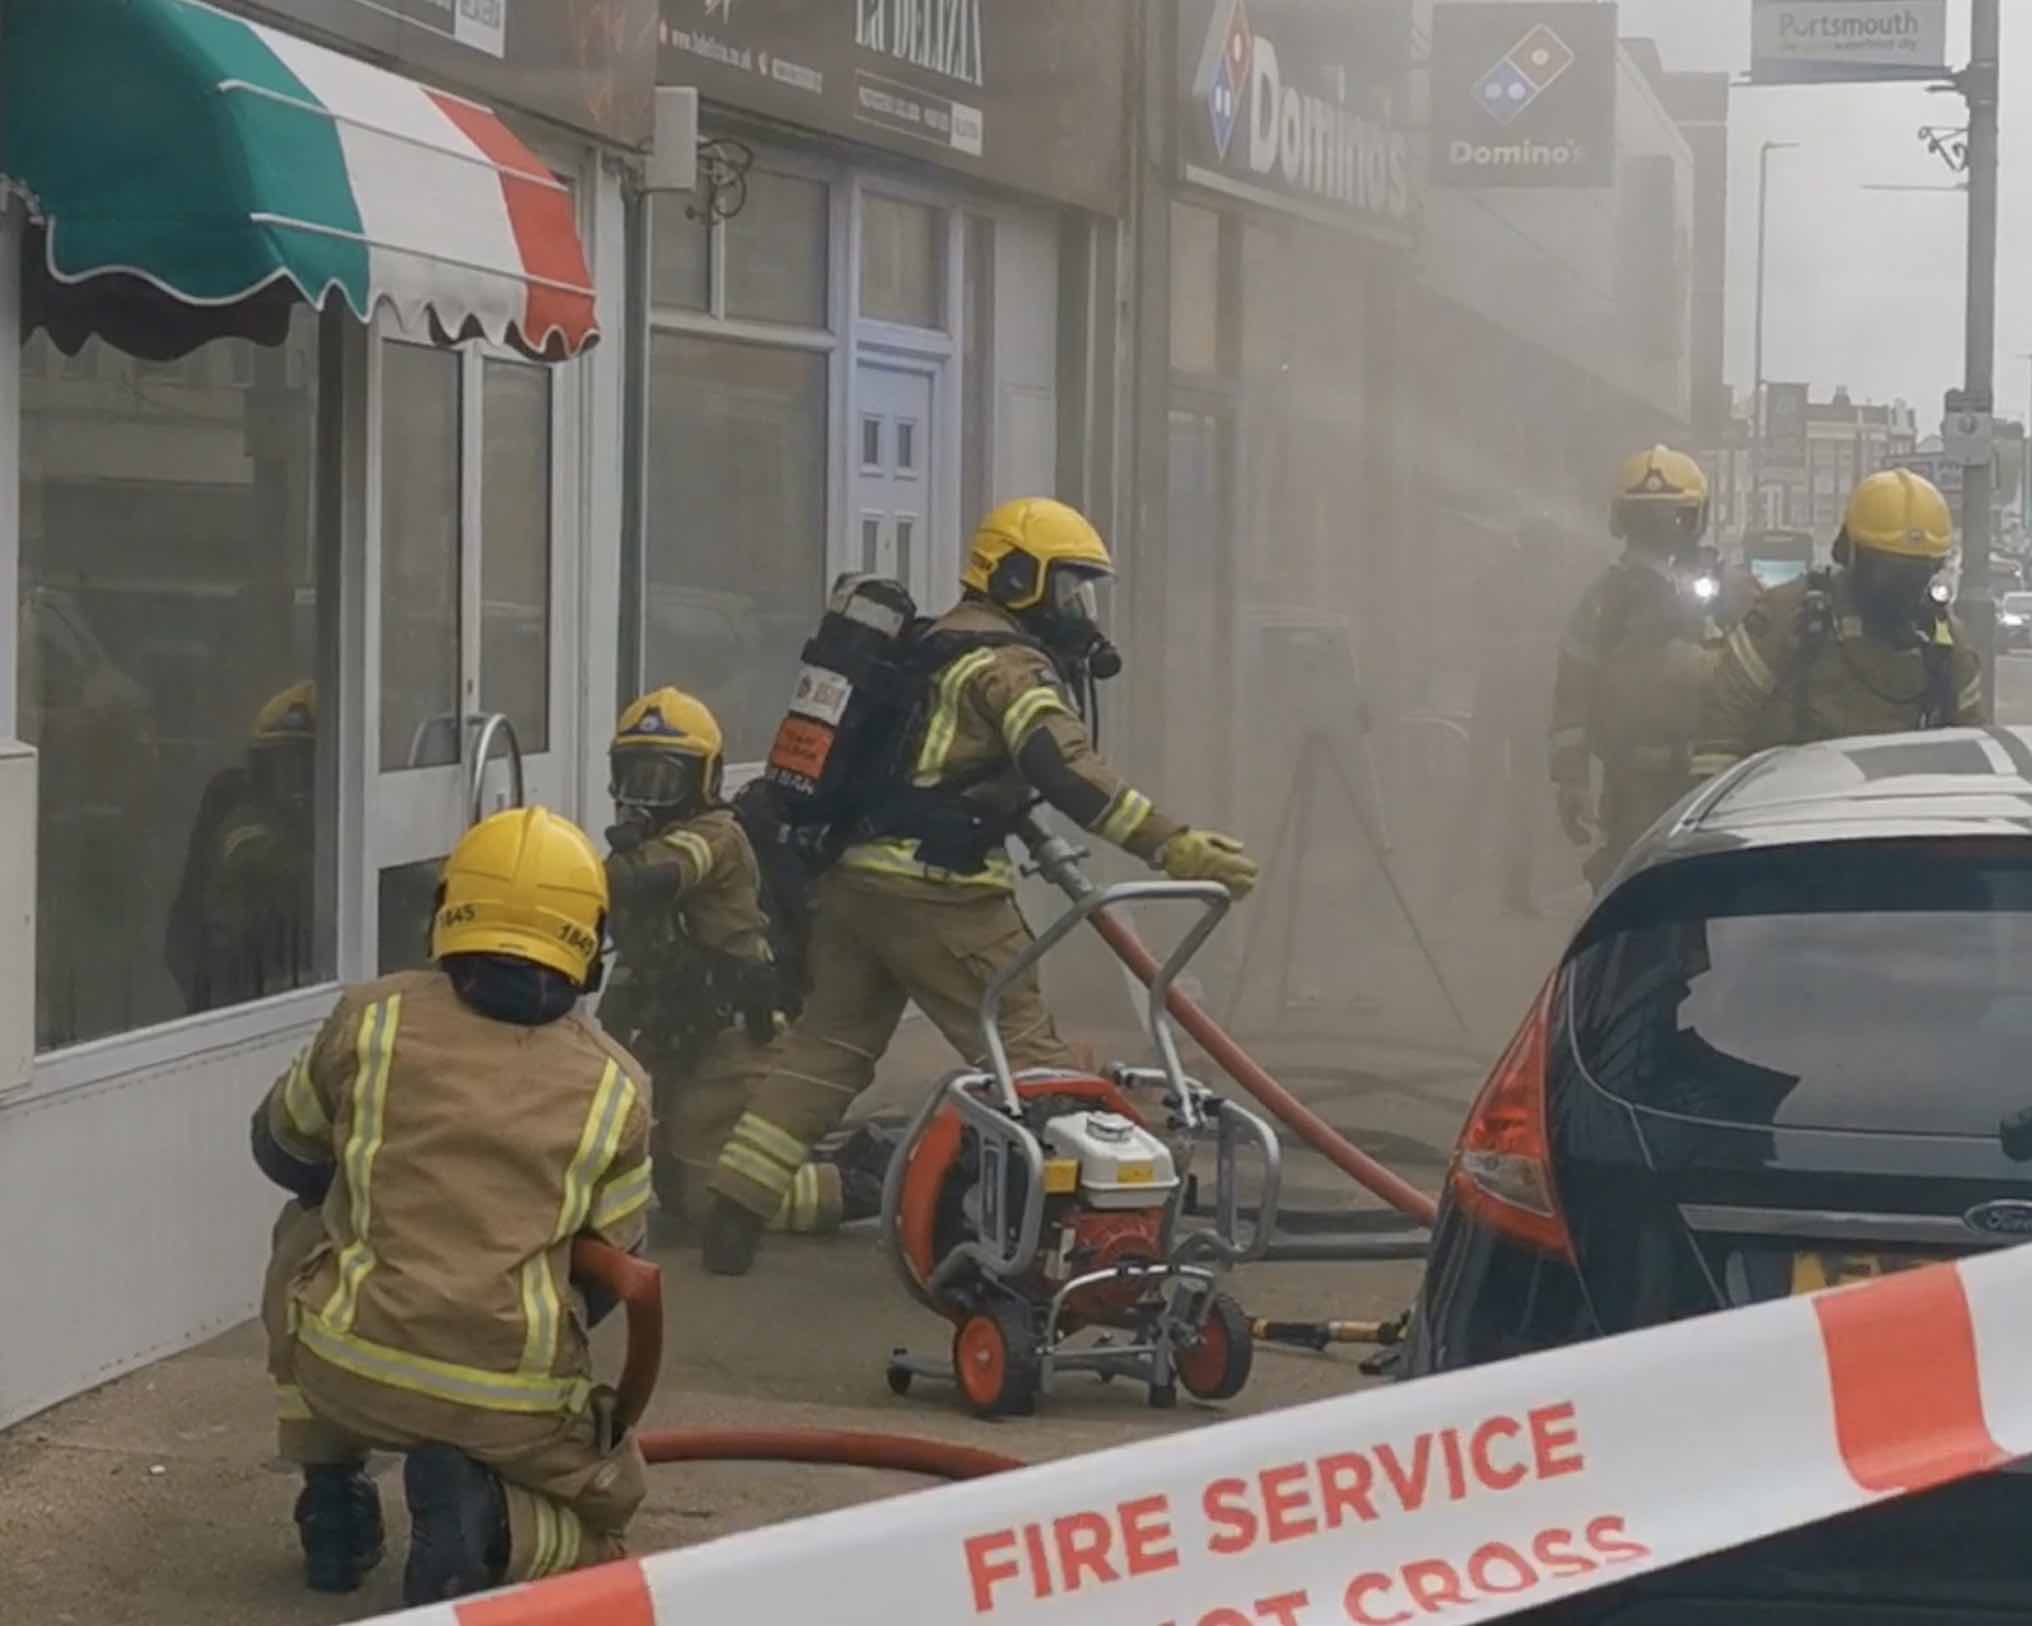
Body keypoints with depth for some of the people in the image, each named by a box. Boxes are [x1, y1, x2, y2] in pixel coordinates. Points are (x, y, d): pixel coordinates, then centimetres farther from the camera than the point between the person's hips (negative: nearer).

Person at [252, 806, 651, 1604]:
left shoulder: (373, 1018, 5)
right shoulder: (616, 1086, 6)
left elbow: (281, 1148, 22)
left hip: (350, 1367, 1)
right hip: (517, 1406, -1)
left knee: (306, 1233, 33)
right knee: (604, 1503, 28)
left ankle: (332, 1508, 26)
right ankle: (483, 1514, -7)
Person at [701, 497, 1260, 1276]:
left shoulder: (940, 642, 20)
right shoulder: (1007, 663, -11)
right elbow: (1066, 772, -25)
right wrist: (1170, 845, -32)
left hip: (854, 873, 9)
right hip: (937, 891, -9)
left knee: (827, 1042, 13)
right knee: (1022, 1050, -3)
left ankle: (734, 1209, 9)